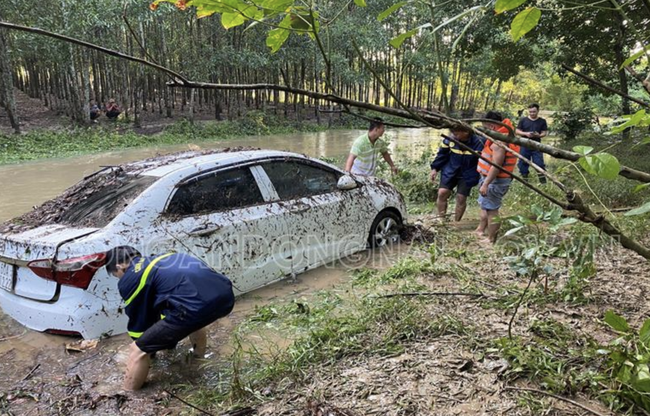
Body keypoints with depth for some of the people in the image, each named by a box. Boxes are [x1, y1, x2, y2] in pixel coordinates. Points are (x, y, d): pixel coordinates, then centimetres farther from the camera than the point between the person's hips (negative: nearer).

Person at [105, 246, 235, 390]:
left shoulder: (129, 280, 13)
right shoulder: (159, 261, 34)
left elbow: (138, 320, 24)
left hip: (197, 305, -9)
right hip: (225, 294, 9)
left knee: (138, 350, 9)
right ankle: (199, 355, 64)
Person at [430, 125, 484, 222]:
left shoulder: (477, 143, -18)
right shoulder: (450, 139, -11)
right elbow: (442, 154, 3)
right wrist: (435, 168, 0)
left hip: (467, 176, -2)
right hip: (450, 171, 2)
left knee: (461, 198, 0)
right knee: (442, 192, -10)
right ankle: (440, 218, 5)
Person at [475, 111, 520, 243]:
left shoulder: (499, 141, -22)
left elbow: (496, 166, -27)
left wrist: (485, 184, -27)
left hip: (495, 181, -11)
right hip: (493, 178, 11)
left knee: (491, 209, -2)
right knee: (485, 206, 22)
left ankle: (491, 240, 6)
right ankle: (480, 231, 36)